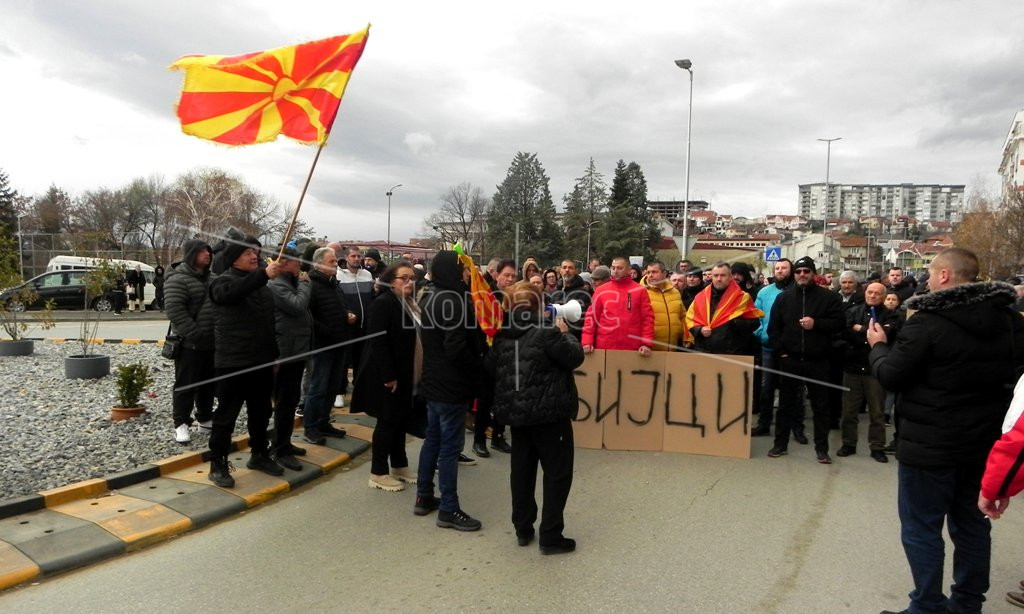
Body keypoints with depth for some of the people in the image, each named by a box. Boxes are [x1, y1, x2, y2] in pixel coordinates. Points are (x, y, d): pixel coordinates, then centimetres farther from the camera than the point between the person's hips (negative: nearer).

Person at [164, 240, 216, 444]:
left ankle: (205, 417, 28)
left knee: (209, 383, 15)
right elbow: (175, 311, -21)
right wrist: (196, 334, -24)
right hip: (189, 343, -7)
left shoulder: (212, 278, 13)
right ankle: (181, 423, 8)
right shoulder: (178, 279, -13)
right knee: (186, 385, 0)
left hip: (212, 343, 8)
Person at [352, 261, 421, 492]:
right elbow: (378, 343, -21)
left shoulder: (411, 304, 12)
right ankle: (378, 473, 13)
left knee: (402, 420, 16)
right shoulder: (383, 303, -15)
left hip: (407, 375, 8)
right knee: (387, 421, 1)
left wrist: (418, 372, 11)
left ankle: (399, 466, 29)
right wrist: (388, 375, -24)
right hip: (388, 376, -8)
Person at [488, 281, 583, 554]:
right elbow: (574, 357, -11)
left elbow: (492, 368, 10)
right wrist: (565, 333, 2)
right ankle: (550, 536, 6)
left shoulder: (502, 336, 4)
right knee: (557, 472, 4)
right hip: (549, 412, -6)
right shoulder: (546, 332, -17)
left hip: (515, 412, 7)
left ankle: (523, 529, 24)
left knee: (522, 470, 16)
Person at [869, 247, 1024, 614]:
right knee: (972, 523, 19)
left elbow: (891, 377, -15)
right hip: (984, 441, 7)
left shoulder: (927, 322, -19)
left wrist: (878, 346, 2)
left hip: (930, 445, -7)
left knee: (921, 528, 5)